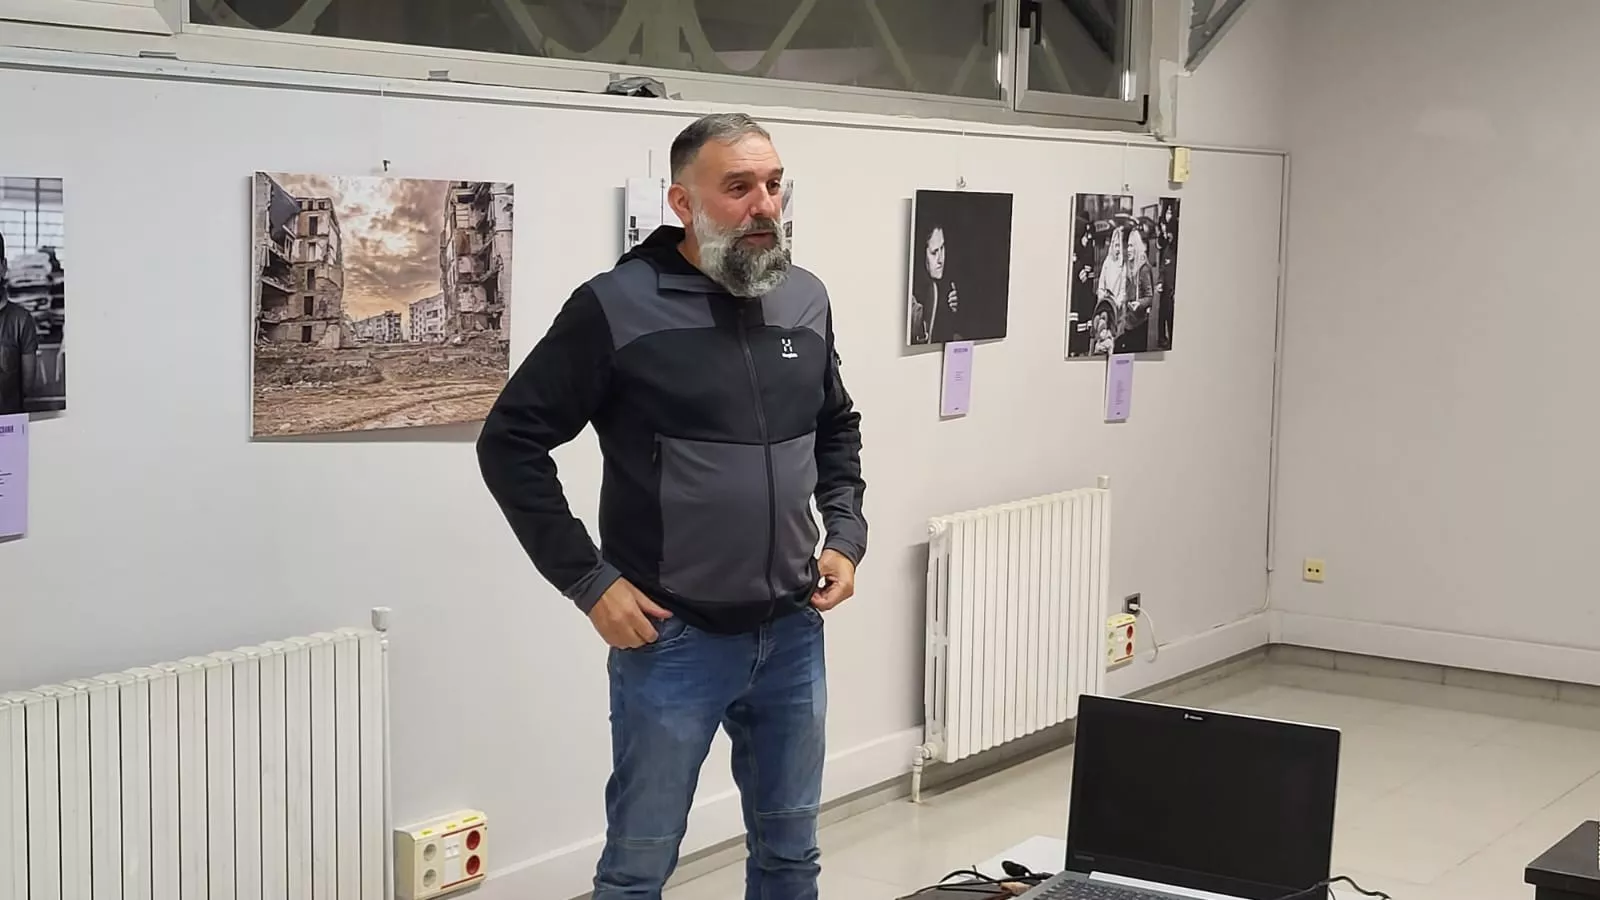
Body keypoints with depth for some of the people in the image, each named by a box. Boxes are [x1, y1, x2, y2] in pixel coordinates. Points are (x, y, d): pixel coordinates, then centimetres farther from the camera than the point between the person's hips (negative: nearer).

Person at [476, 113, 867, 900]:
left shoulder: (806, 299, 5)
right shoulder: (617, 306, -12)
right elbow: (512, 442, -8)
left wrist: (846, 535, 7)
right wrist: (587, 581, -11)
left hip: (793, 634, 5)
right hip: (672, 639, -5)